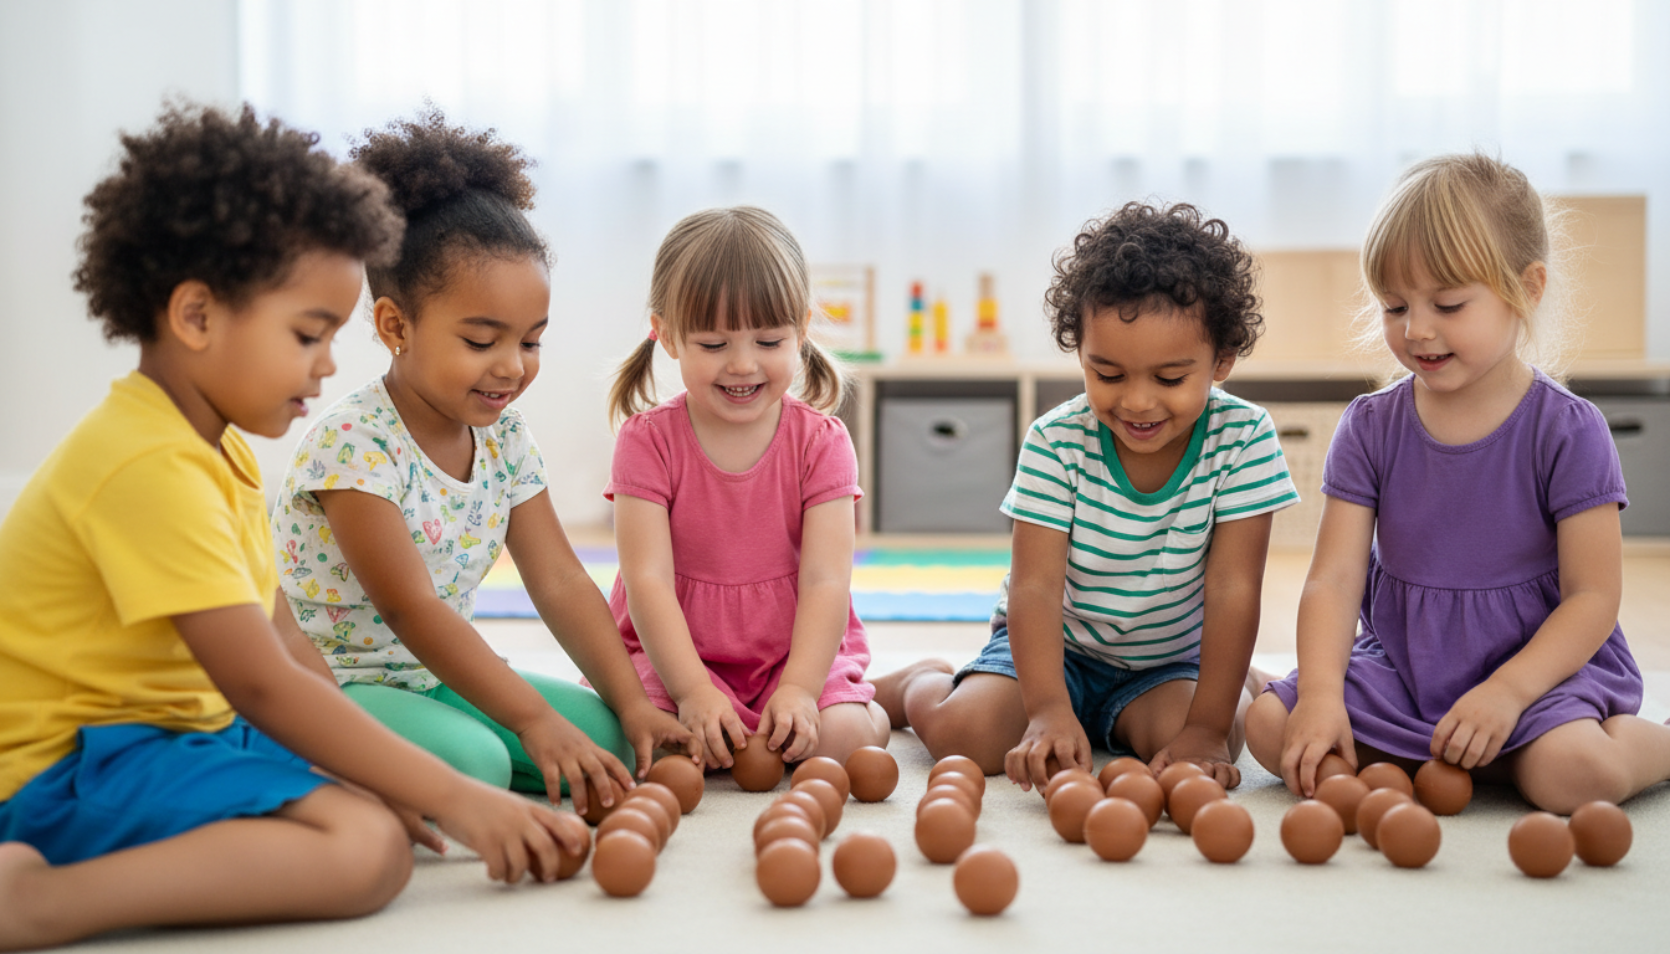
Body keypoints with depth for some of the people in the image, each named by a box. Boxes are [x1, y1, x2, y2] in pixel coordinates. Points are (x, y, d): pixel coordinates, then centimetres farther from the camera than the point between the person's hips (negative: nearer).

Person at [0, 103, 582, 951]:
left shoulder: (223, 455, 14)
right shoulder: (149, 467, -20)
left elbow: (281, 645, 14)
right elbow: (264, 685, -23)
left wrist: (383, 776, 3)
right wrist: (453, 799, -20)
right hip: (71, 771, -11)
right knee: (367, 849, -27)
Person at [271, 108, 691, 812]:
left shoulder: (504, 439, 2)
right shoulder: (353, 444, -22)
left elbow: (560, 582, 2)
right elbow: (409, 607, -28)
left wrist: (633, 705, -9)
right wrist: (535, 722, -34)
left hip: (438, 677, 8)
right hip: (332, 684, -8)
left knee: (609, 737, -5)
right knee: (471, 761, -33)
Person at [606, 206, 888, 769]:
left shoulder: (821, 442, -4)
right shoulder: (648, 441, -6)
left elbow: (825, 581, -11)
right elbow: (647, 580, -14)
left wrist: (799, 689, -26)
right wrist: (693, 691, -26)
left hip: (797, 652, 1)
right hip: (672, 655, 0)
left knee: (839, 737, -26)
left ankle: (873, 714, 8)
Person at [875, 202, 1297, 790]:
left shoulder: (1243, 438, -18)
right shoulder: (1056, 443, -19)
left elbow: (1232, 590, -20)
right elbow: (1035, 586, -26)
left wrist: (1208, 728, -27)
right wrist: (1048, 712, -42)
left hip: (1166, 660, 1)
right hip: (1053, 647, 0)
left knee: (1202, 737, -30)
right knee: (963, 732, -25)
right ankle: (919, 685, 13)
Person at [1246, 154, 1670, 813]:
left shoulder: (1567, 432, -8)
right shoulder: (1370, 429, 1)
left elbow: (1593, 597, -10)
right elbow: (1333, 580, -6)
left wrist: (1506, 691, -25)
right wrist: (1320, 694, -23)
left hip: (1539, 662, -3)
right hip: (1400, 662, 4)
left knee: (1575, 772, -34)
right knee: (1270, 725, -19)